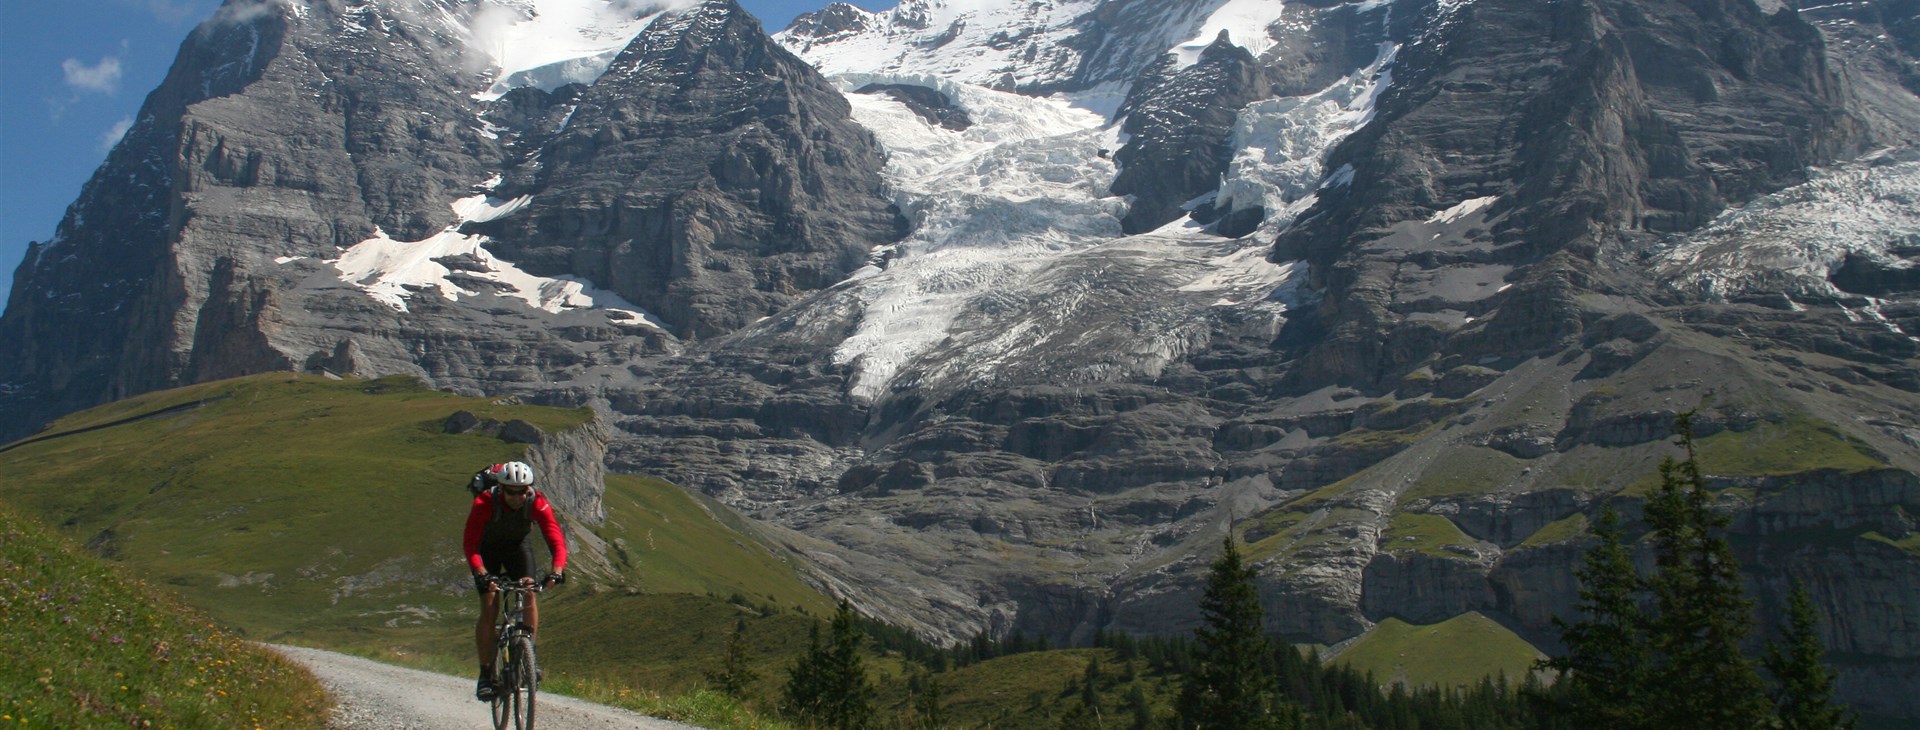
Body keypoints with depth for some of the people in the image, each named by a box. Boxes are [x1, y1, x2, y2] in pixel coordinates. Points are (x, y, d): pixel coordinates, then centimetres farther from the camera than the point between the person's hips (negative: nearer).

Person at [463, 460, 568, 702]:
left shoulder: (537, 503, -29)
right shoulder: (485, 503, -34)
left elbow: (556, 539, -34)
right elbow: (469, 543, -38)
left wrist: (557, 570, -51)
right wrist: (481, 574, -53)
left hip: (518, 546, 2)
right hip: (487, 548, -2)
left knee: (529, 595, -20)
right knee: (489, 607, -13)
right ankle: (485, 675, -8)